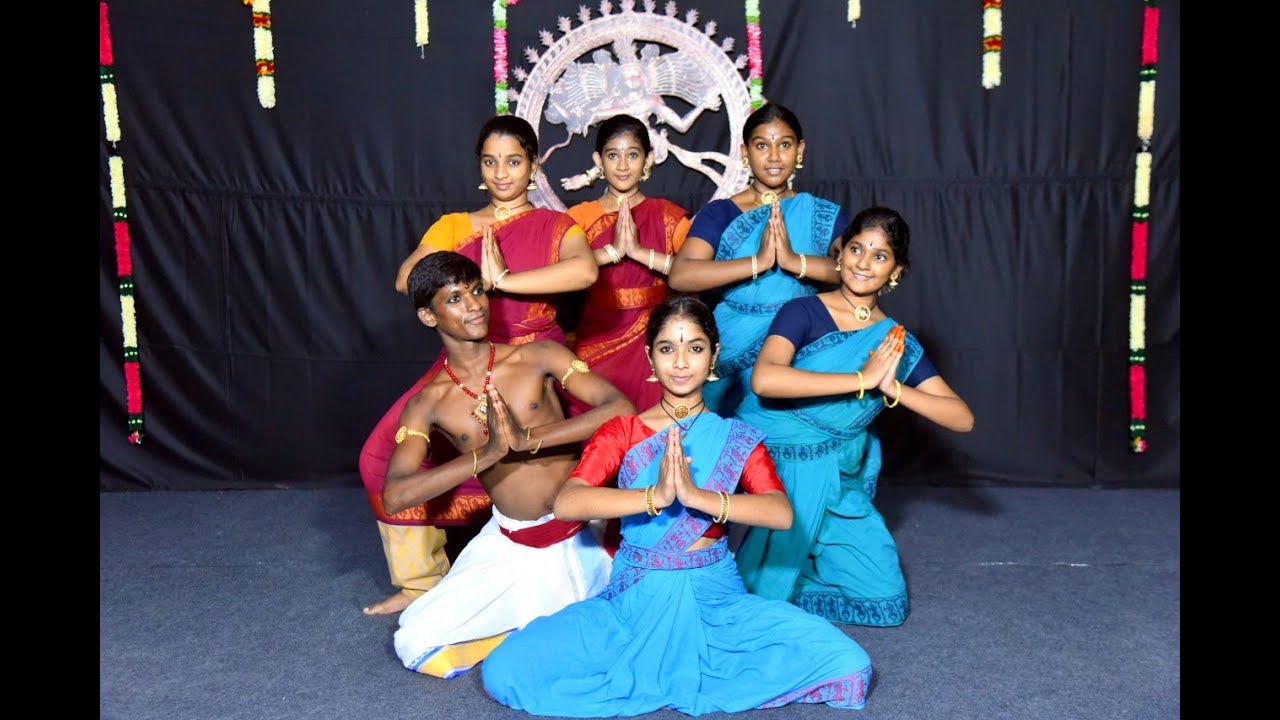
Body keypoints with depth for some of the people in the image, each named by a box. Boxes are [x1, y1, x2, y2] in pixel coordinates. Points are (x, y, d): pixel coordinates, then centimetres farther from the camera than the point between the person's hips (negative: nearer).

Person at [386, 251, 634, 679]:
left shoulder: (539, 357, -7)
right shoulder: (427, 404, -4)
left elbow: (621, 408, -17)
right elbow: (394, 498, -16)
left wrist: (529, 439, -26)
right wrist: (487, 454, -26)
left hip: (583, 533, -1)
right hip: (510, 547, 1)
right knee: (415, 644, -9)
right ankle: (538, 621, 12)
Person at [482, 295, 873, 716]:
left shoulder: (737, 439, 5)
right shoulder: (621, 432, 4)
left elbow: (781, 513, -13)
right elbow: (565, 503, -14)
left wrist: (697, 495, -26)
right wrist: (655, 496, -26)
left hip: (716, 601, 1)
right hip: (634, 601, 0)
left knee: (849, 665, -20)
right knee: (504, 671, -21)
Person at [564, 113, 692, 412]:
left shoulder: (669, 216, 5)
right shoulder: (579, 216, 6)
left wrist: (641, 252, -19)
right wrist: (612, 251, -21)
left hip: (651, 346, 0)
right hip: (595, 346, 0)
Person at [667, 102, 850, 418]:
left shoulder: (825, 215, 6)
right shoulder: (719, 214, 2)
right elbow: (680, 276, -15)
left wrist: (794, 261, -23)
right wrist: (758, 262, -22)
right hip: (733, 353, -1)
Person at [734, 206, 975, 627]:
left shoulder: (896, 342, 2)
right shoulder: (804, 313, -12)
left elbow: (962, 419, -4)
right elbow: (764, 380, -32)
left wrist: (892, 388, -21)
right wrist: (862, 379, -29)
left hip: (835, 482, 5)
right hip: (772, 466, -5)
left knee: (886, 601, 6)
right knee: (764, 590, -2)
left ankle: (783, 588, 23)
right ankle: (765, 590, 32)